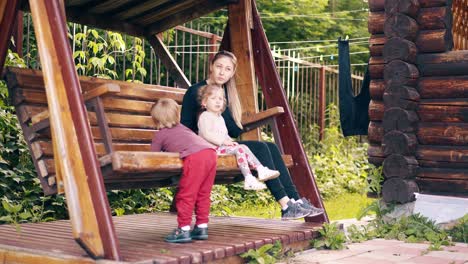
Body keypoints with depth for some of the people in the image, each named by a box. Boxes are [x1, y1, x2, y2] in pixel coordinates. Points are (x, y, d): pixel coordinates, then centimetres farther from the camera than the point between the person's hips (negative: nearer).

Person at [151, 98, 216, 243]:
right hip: (210, 151, 7)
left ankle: (184, 230, -1)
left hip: (195, 156, -7)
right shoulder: (181, 127, 34)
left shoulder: (160, 134, 16)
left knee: (185, 196, -1)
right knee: (203, 194, 14)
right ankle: (202, 227, 18)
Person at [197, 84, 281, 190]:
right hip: (213, 148, -9)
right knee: (239, 149, -23)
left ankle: (261, 170, -12)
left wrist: (230, 141, 7)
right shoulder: (205, 116, -6)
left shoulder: (220, 118, 26)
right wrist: (223, 141, -22)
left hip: (222, 145, 9)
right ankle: (248, 180, -30)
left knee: (243, 147, -4)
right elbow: (206, 134, -19)